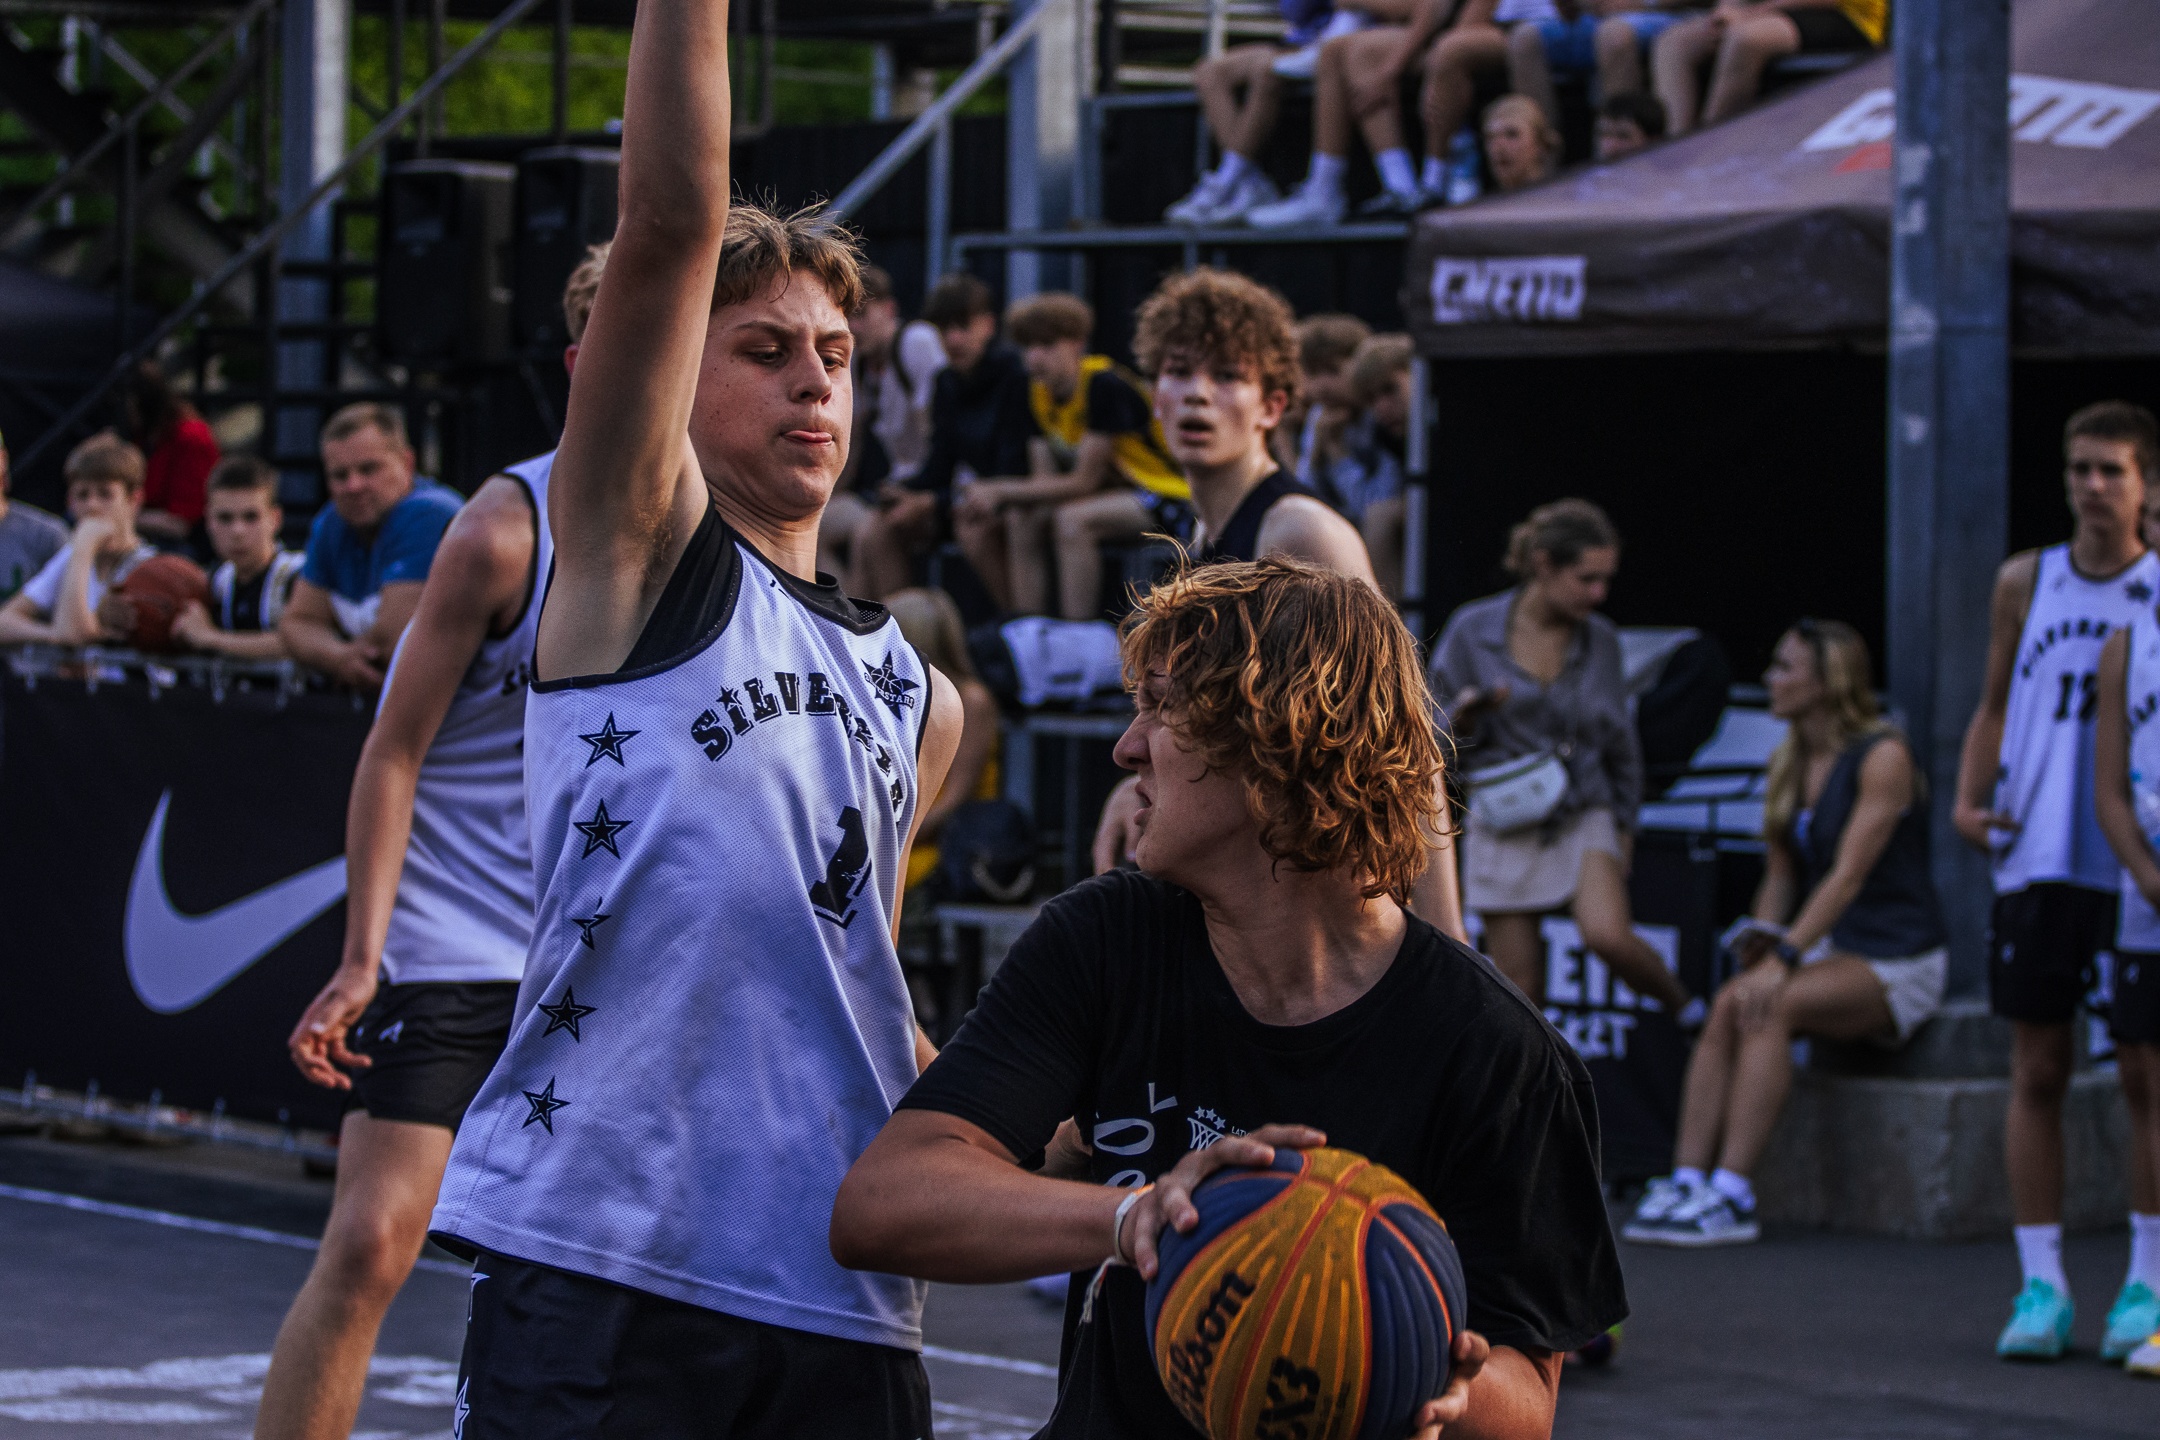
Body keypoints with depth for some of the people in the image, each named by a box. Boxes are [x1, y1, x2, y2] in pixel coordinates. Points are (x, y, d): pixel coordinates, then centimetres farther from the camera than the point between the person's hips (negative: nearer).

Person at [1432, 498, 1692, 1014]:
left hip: (1584, 816, 0)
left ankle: (1685, 1008, 1)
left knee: (1608, 934, -25)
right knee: (1521, 994, -1)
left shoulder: (1600, 640, 1)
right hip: (1506, 827, 0)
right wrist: (1468, 716, -21)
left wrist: (1623, 826, 13)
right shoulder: (1472, 632, -6)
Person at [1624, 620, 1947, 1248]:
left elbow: (1848, 875, -22)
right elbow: (1779, 873, 14)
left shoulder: (1882, 756, -14)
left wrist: (1784, 959, -28)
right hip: (1828, 952, 7)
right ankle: (1687, 1181, -28)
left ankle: (1732, 1196, -32)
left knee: (1771, 1008, -30)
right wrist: (1762, 936, -5)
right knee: (1729, 1005, -22)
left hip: (1898, 961, -7)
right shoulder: (1789, 762, 10)